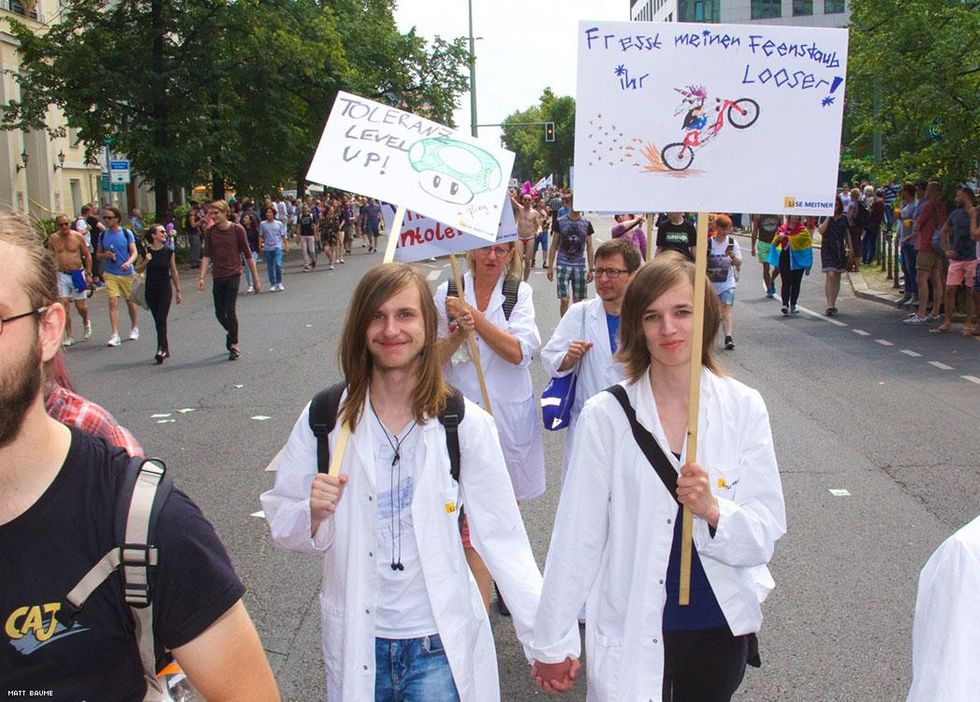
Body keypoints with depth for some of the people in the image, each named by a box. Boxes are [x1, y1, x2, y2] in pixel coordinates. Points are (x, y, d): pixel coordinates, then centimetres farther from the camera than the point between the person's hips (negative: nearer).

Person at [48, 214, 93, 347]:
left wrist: (88, 274, -1)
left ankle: (86, 322, 36)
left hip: (78, 274, -1)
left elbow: (87, 256, 2)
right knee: (64, 304, -6)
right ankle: (69, 336, 0)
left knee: (80, 306, 2)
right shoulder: (53, 239, 1)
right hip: (62, 276, 1)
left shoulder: (78, 236, -4)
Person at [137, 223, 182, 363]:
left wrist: (178, 290, 5)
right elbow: (138, 269, 5)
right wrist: (146, 262, -15)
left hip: (165, 290, -2)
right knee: (157, 321, 9)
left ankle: (161, 349, -8)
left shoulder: (168, 252, -4)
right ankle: (165, 348, 20)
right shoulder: (146, 251, -3)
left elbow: (174, 273, 4)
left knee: (161, 320, -9)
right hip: (151, 290, 2)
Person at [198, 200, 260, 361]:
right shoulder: (211, 231, 3)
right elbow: (206, 256, 2)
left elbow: (248, 255, -2)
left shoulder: (237, 230, -6)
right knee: (219, 313, 8)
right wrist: (201, 277, -10)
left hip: (233, 275, -4)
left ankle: (234, 346, 2)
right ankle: (231, 333, 38)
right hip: (218, 277, 4)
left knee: (230, 310, -9)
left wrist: (255, 278, -2)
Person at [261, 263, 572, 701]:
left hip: (440, 645, -1)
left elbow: (502, 536, -8)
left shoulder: (465, 424, -10)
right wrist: (313, 513, -21)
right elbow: (282, 526, 1)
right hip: (356, 641, 2)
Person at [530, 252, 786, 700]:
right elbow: (576, 536, -7)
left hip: (722, 628, 2)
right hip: (632, 631, -2)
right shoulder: (606, 415, -11)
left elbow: (766, 533, -5)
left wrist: (714, 510, -25)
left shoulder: (744, 407, -6)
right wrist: (551, 643, -1)